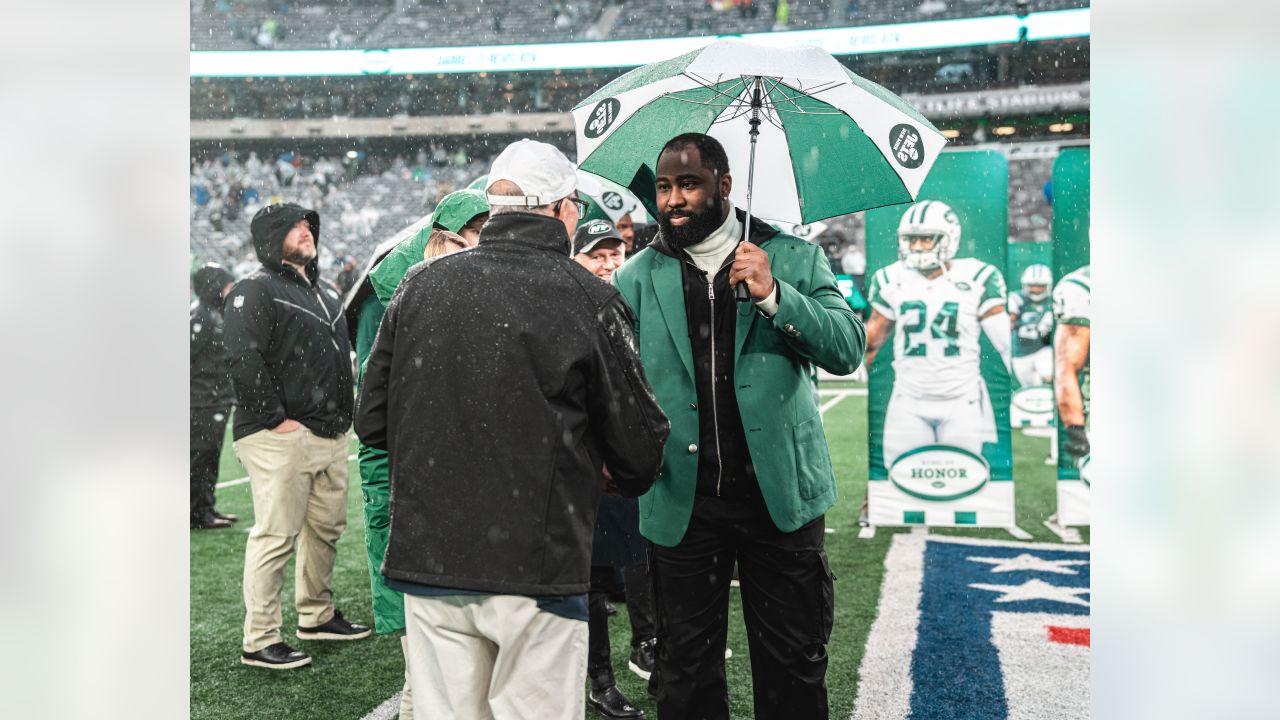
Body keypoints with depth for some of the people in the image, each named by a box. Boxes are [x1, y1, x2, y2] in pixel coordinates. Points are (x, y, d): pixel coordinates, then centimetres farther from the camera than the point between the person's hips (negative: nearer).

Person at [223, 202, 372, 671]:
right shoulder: (256, 290, -7)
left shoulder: (325, 293, 21)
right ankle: (259, 641, 3)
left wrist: (342, 411, 18)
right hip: (281, 437, -8)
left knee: (327, 527, 15)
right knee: (276, 536, -6)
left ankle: (317, 616, 30)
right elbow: (243, 357, -18)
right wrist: (276, 418, -19)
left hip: (330, 434, 9)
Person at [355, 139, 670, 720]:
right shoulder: (589, 300, -8)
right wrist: (622, 478, 17)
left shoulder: (419, 286, 2)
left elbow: (372, 422, 8)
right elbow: (640, 449, -6)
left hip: (427, 562, 4)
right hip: (539, 564, -3)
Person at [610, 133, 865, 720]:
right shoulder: (635, 280, 5)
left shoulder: (794, 259, 3)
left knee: (794, 666, 11)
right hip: (681, 501, 1)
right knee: (686, 670, 13)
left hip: (780, 491, 0)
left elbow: (847, 350, -6)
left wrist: (774, 295, -19)